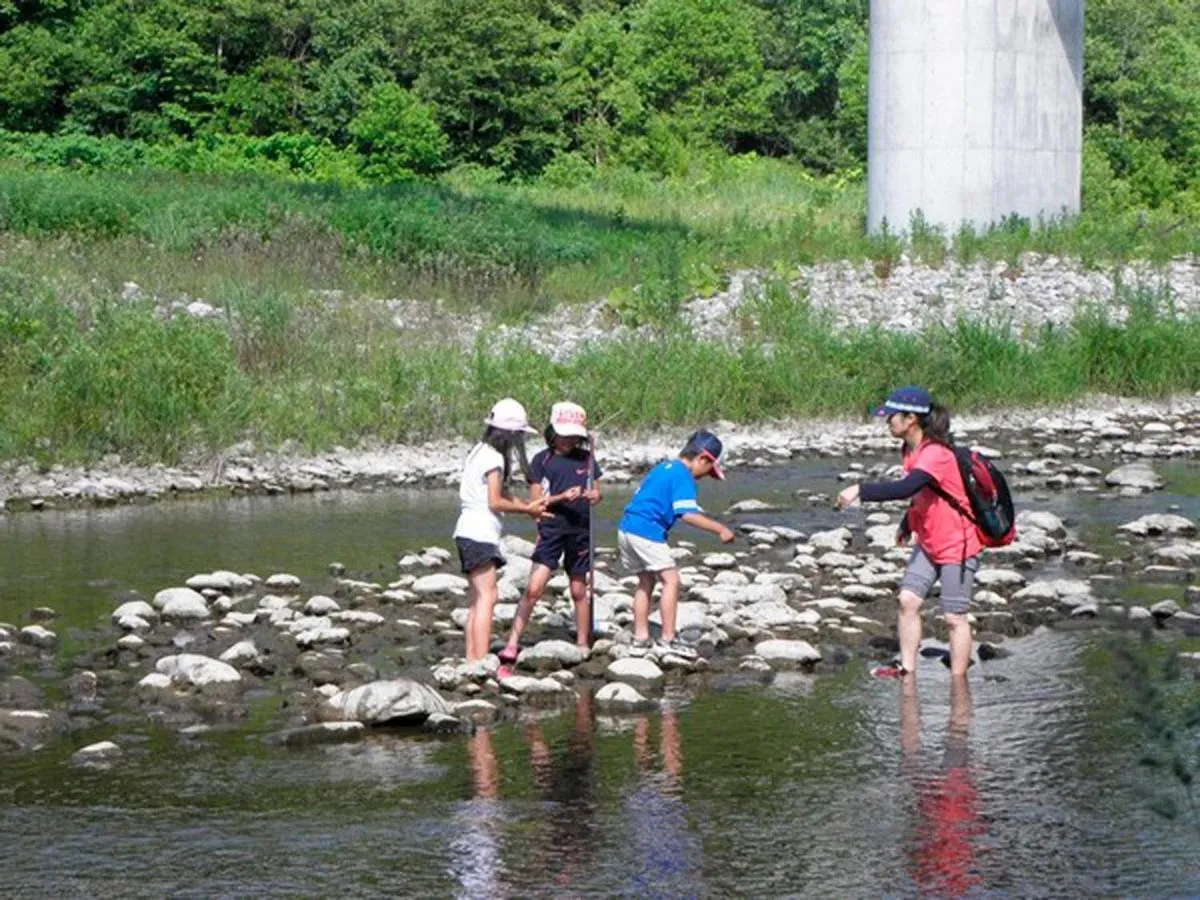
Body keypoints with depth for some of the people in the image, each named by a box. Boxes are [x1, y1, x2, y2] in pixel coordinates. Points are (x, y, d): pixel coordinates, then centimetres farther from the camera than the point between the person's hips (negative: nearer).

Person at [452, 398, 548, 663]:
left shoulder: (480, 452, 17)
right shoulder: (494, 458, -12)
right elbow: (495, 502, -15)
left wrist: (527, 506, 11)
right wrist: (527, 509, -4)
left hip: (468, 530, 10)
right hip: (480, 532, -10)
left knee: (477, 597, 11)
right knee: (487, 596, -12)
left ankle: (472, 658, 11)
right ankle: (481, 662, -18)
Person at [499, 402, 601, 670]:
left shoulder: (586, 459, 8)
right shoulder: (542, 461, 0)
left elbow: (596, 491, 16)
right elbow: (535, 501, -2)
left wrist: (594, 495, -8)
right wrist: (562, 497, -17)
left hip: (581, 531, 3)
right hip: (551, 529, -3)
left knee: (579, 590, 12)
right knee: (534, 588, -13)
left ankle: (583, 645, 24)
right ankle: (513, 642, -10)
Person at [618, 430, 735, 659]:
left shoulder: (662, 468, 19)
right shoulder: (683, 476, -9)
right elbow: (688, 514, -20)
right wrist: (720, 529, -15)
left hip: (627, 527, 9)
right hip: (647, 531, -9)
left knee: (646, 581, 17)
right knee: (670, 579, -3)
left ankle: (641, 638, 19)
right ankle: (669, 639, -5)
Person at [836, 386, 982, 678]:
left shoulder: (936, 455, -28)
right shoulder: (912, 450, 2)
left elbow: (905, 489, -42)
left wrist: (861, 491, -41)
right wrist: (907, 524, 16)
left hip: (957, 545, -9)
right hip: (928, 542, 9)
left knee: (954, 617, -1)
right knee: (908, 600, 2)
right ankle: (907, 669, 11)